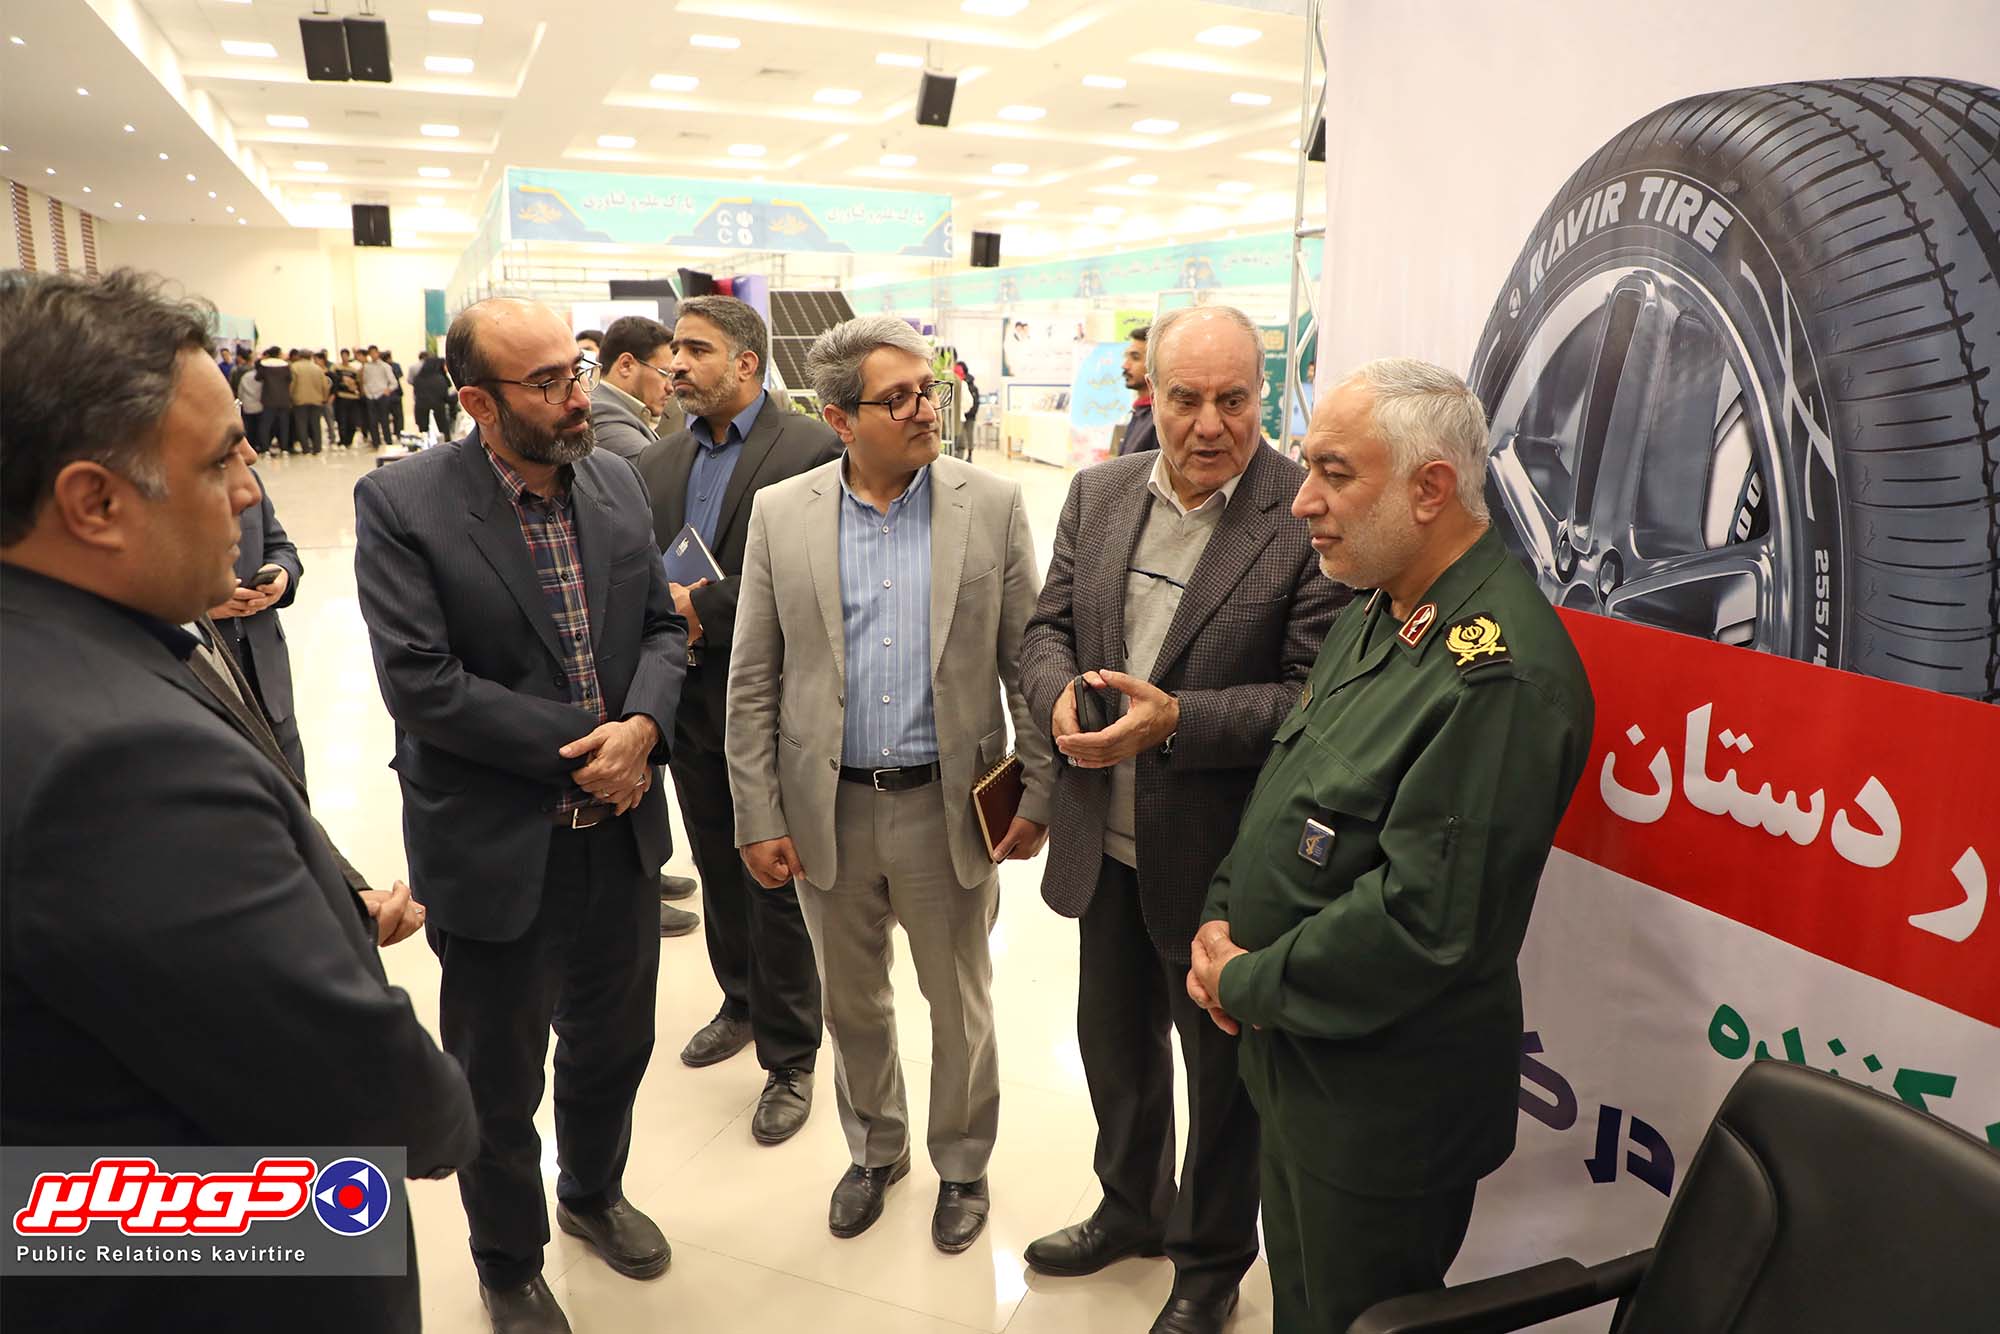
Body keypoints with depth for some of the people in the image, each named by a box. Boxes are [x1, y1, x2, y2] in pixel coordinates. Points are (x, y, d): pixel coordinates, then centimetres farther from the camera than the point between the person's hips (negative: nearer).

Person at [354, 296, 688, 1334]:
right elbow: (419, 684, -21)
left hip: (618, 830, 5)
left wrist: (642, 726, -15)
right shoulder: (400, 502, -15)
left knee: (612, 1045, 23)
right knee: (498, 1082, 16)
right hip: (495, 849, -4)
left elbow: (662, 626, 5)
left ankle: (593, 1193, 52)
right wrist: (584, 744, -18)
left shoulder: (616, 483, 1)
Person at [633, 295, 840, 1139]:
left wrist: (702, 606, -19)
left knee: (776, 887, 5)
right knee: (719, 870, 20)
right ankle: (742, 1005, 43)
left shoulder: (813, 450, -13)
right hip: (691, 704, 6)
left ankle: (790, 1058, 22)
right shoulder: (659, 463, 10)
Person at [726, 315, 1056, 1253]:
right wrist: (757, 818, -3)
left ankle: (961, 1165, 41)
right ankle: (875, 1149, 46)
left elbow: (1026, 663, -2)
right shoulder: (780, 514, -3)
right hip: (828, 808, 2)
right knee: (851, 1001, 20)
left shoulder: (992, 506, -5)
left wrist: (1037, 793, -4)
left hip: (948, 806, -1)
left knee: (960, 1004, 15)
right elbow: (753, 682, -1)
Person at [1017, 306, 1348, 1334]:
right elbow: (1045, 627, 5)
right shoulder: (1098, 494, 1)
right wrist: (1061, 694, -16)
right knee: (1113, 1044, 25)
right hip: (1105, 843, 6)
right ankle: (1132, 1208, 53)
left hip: (1217, 857, -5)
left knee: (1221, 1070, 17)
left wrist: (1176, 721, -28)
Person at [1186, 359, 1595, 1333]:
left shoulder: (1498, 673, -27)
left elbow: (1426, 917, -30)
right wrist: (1222, 918, -1)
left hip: (1386, 1100, -9)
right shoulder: (1381, 612, 5)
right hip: (1294, 1057, 9)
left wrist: (1248, 985, -17)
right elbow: (1289, 787, 12)